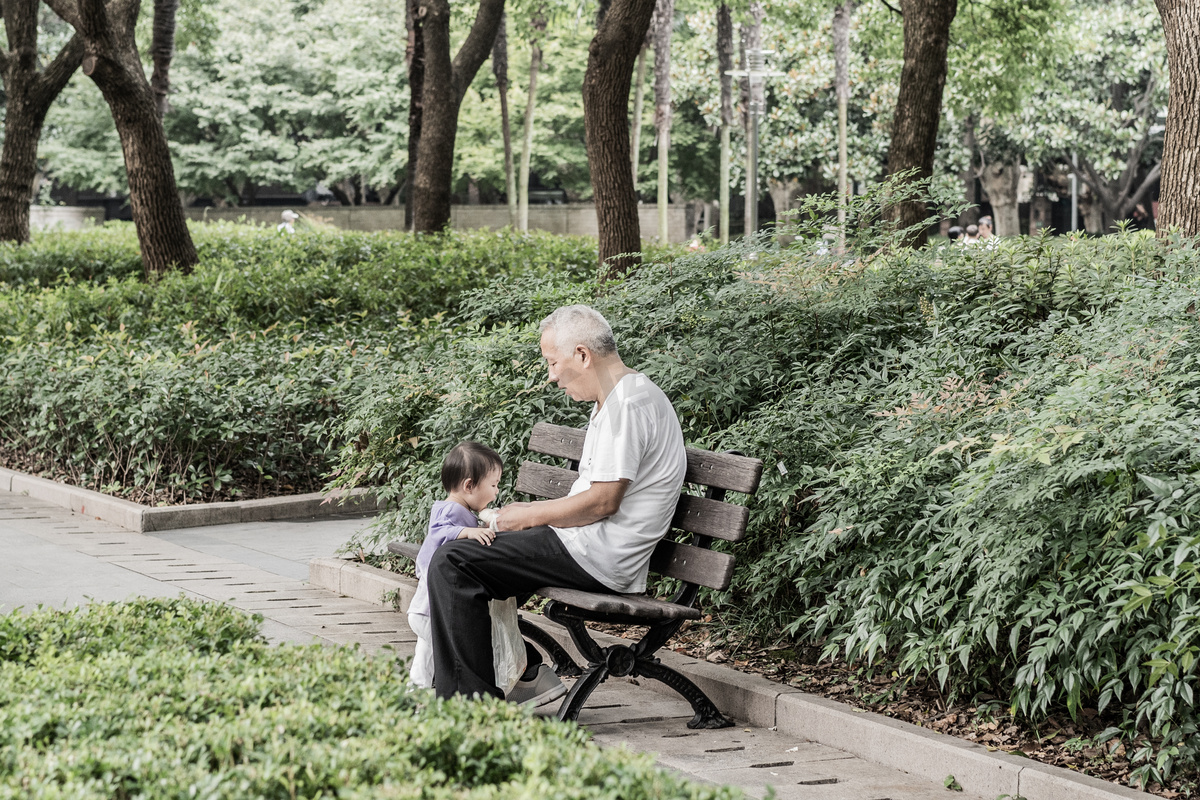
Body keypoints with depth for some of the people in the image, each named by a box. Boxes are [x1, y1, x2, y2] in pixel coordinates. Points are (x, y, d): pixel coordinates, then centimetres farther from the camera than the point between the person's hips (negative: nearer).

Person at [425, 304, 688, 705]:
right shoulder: (615, 400, 17)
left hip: (599, 556, -11)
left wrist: (529, 516, -9)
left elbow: (602, 503, -21)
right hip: (596, 549, 11)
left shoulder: (628, 404, -17)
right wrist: (528, 512, 10)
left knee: (452, 563, -17)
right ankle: (527, 672, 19)